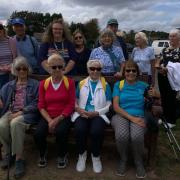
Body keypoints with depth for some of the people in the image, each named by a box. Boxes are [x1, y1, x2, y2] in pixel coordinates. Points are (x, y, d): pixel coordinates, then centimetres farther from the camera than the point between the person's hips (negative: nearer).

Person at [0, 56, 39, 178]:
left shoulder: (35, 85, 7)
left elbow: (36, 104, -3)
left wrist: (20, 112, -14)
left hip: (27, 113, -3)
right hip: (10, 112, 4)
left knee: (15, 123, -36)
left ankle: (19, 158, -24)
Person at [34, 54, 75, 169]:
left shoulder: (69, 82, -2)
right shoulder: (43, 84, 6)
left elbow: (71, 105, -5)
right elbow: (41, 105, 4)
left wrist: (58, 119, -15)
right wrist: (49, 120, -12)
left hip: (64, 117, -2)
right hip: (48, 117, 3)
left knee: (61, 132, -32)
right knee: (38, 134, -23)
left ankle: (62, 156, 2)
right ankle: (43, 154, 13)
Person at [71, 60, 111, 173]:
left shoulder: (105, 85, 9)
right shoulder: (81, 84, 14)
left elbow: (109, 105, 3)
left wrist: (96, 113, -11)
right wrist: (79, 110, -9)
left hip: (99, 114, -1)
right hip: (82, 113, 1)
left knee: (96, 131, -32)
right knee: (80, 129, -31)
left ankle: (96, 156, -2)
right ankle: (82, 154, -1)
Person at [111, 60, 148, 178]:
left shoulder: (143, 86, 14)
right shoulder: (118, 85, 10)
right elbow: (116, 106, -1)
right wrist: (131, 117, -12)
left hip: (139, 116, 1)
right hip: (121, 116, 0)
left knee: (137, 136, -32)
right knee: (121, 136, -33)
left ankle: (139, 162, 0)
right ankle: (123, 160, -1)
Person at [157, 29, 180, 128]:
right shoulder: (165, 50, 13)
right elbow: (159, 63, 12)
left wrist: (169, 69, -22)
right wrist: (160, 67, -9)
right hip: (162, 77, 6)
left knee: (171, 99, -1)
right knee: (163, 98, 12)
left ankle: (172, 121, 14)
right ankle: (165, 118, 28)